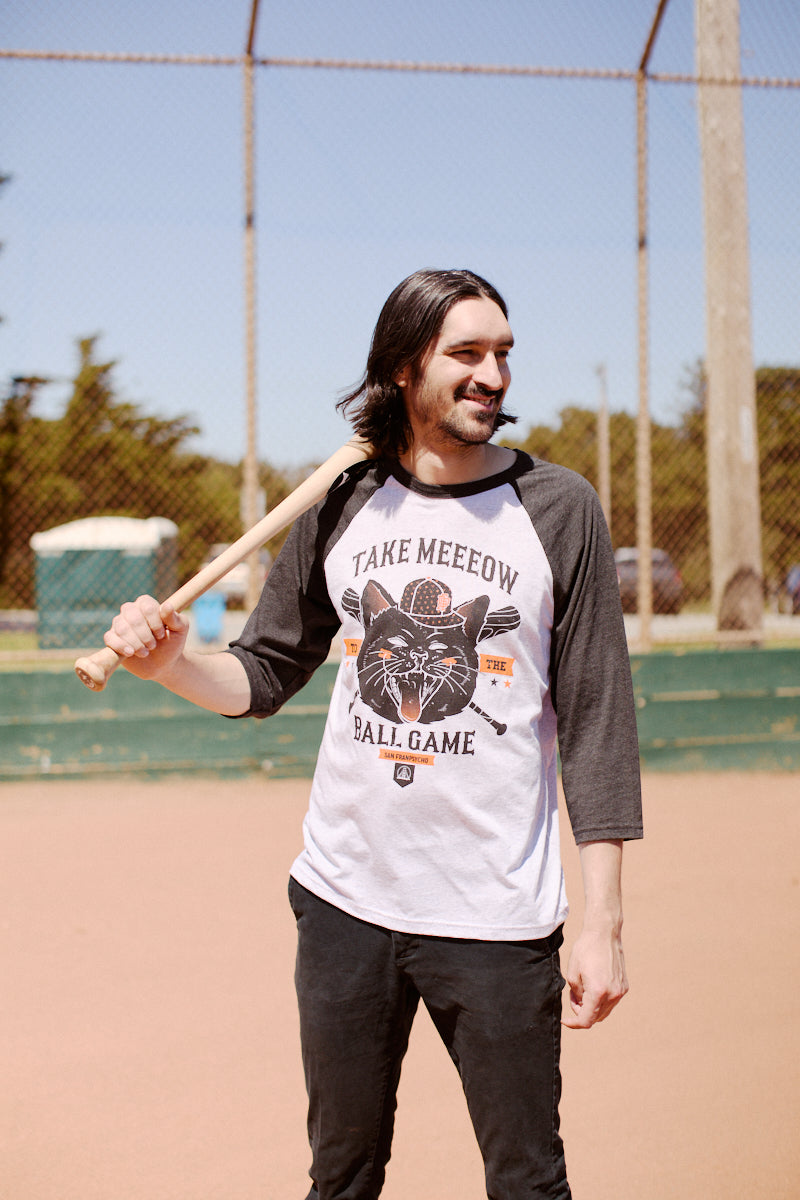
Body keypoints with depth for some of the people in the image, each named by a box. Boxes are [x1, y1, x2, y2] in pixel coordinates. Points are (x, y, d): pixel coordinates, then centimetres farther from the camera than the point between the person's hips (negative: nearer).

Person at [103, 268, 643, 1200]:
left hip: (497, 915, -3)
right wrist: (169, 662, -9)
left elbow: (596, 722, -4)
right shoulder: (342, 506, 5)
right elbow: (264, 676, 13)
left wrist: (603, 922, -8)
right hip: (343, 901, 3)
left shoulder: (557, 508, -3)